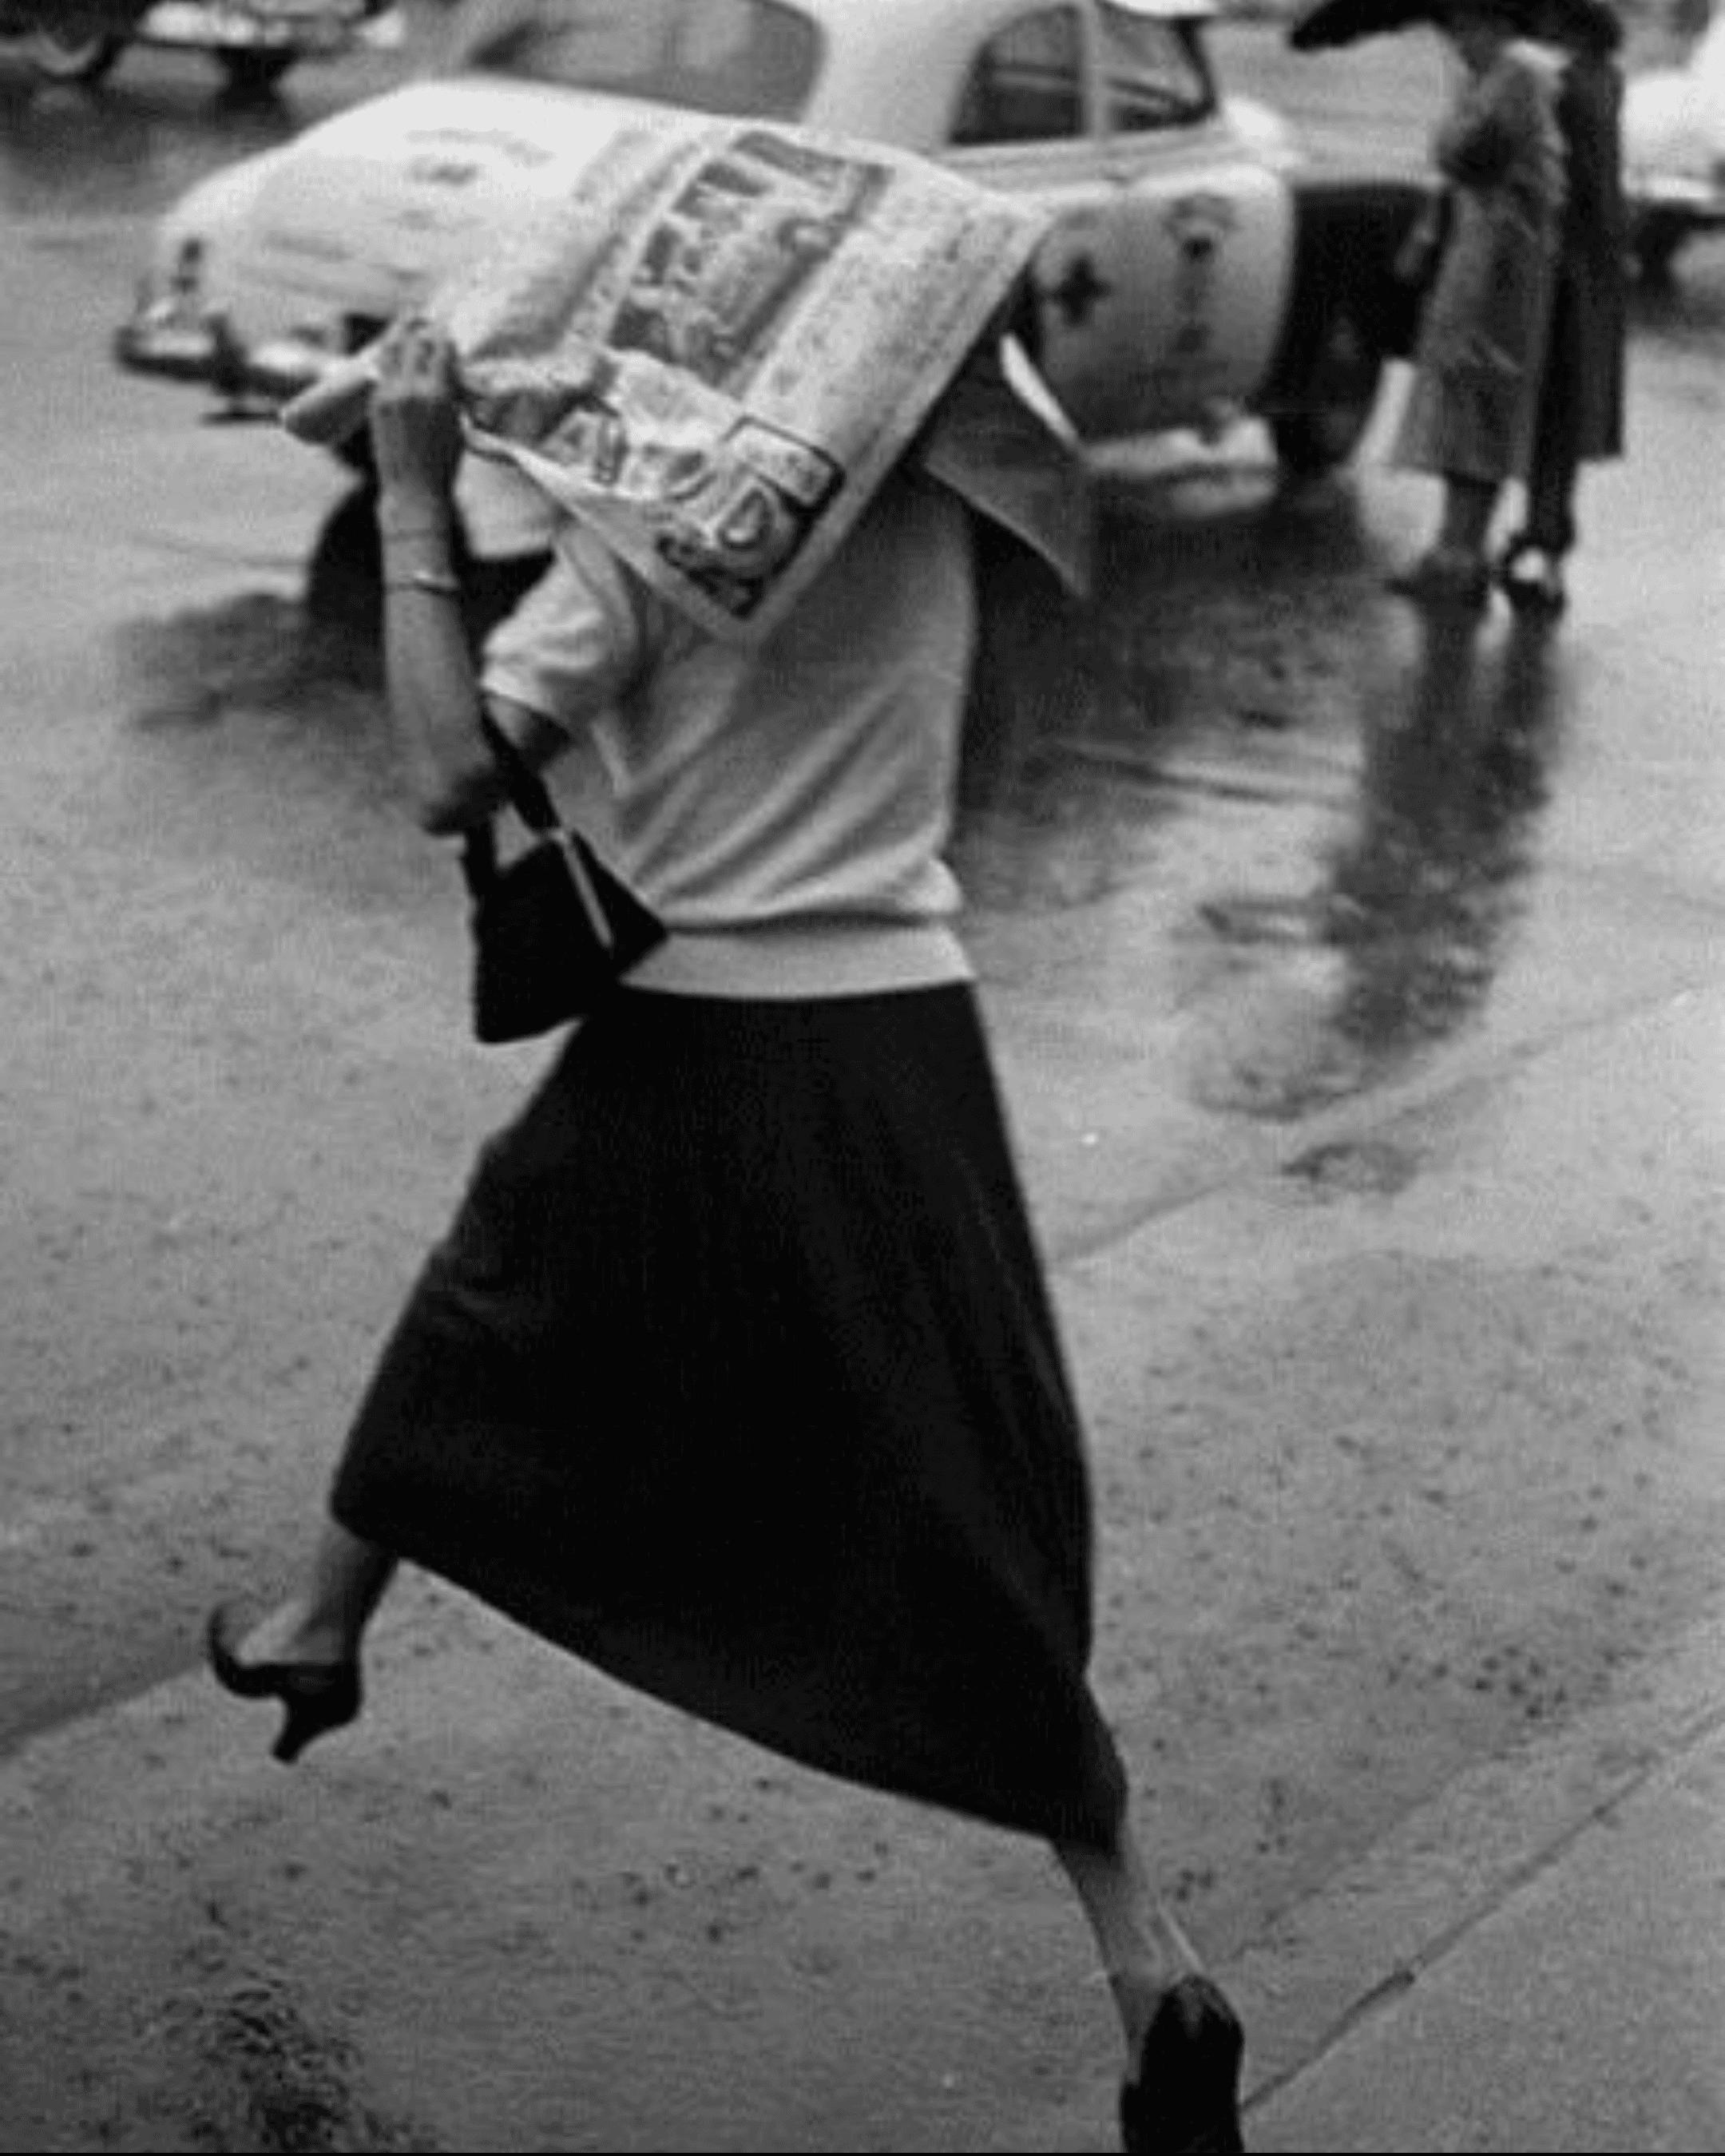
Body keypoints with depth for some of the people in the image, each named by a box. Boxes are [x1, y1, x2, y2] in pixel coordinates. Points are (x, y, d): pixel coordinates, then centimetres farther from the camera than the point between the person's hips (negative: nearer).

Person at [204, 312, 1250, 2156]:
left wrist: (412, 506, -9)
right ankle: (1147, 1957, -1)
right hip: (913, 1039, 3)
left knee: (490, 1315, 26)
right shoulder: (931, 513, 6)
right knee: (970, 1540, 6)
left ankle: (319, 1628, 49)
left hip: (698, 1058, -3)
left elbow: (452, 779, -15)